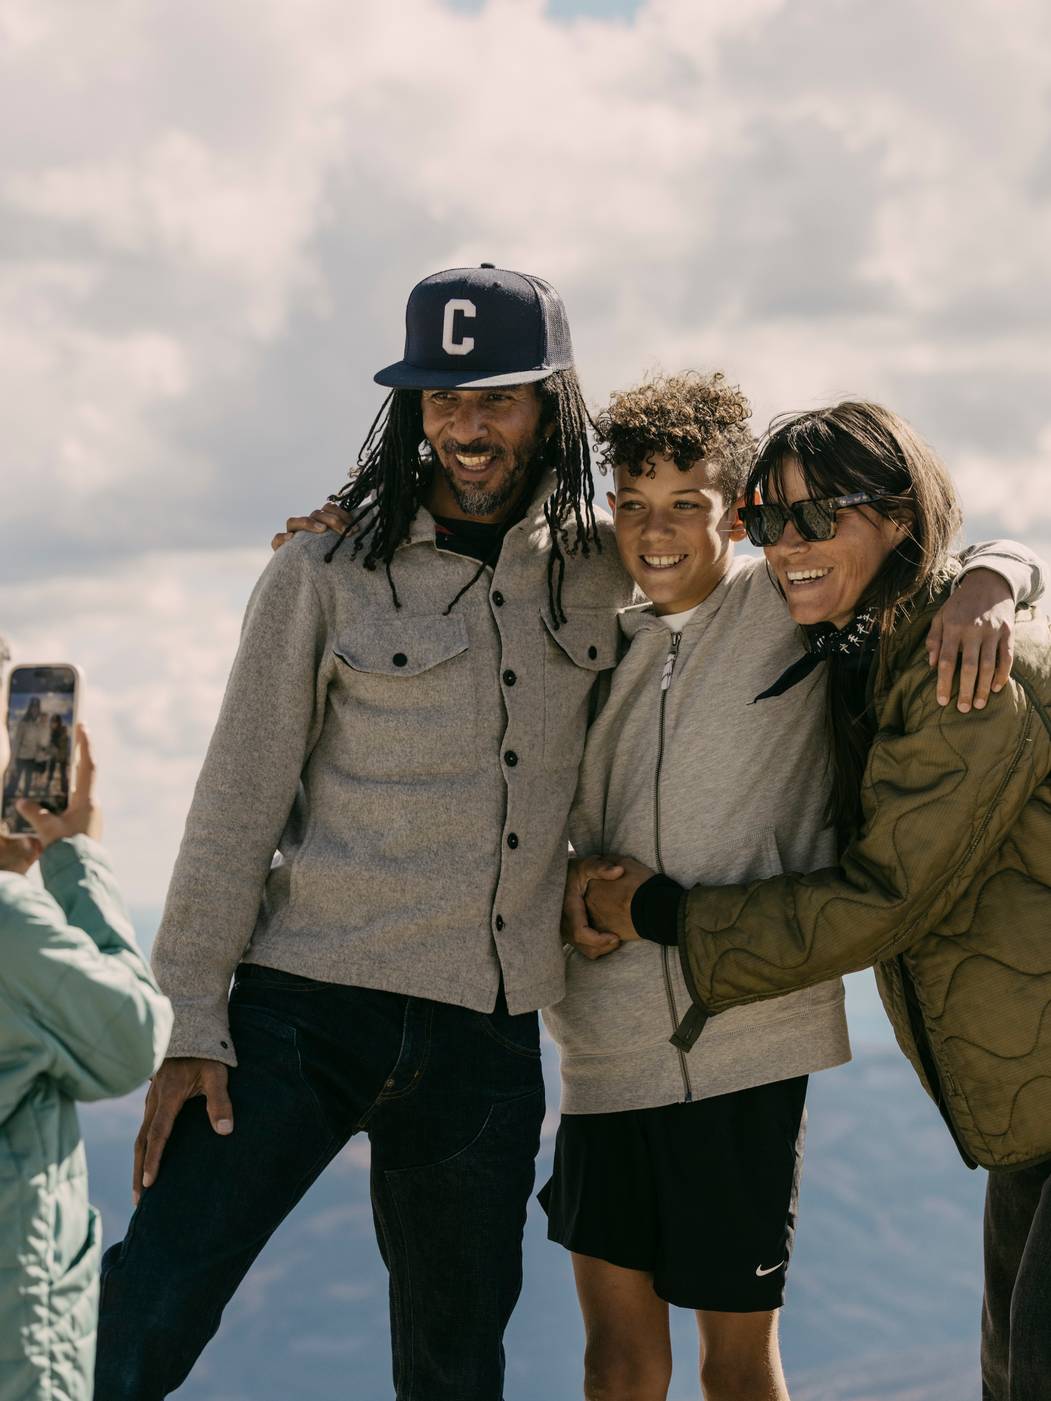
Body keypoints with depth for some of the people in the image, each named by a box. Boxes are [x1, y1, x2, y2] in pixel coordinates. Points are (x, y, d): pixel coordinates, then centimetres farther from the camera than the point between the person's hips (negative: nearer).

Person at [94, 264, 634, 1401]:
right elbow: (238, 803, -2)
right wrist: (191, 1024, -6)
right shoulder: (328, 571, -2)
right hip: (306, 1008, -3)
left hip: (488, 1039, 3)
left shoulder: (600, 576, 7)